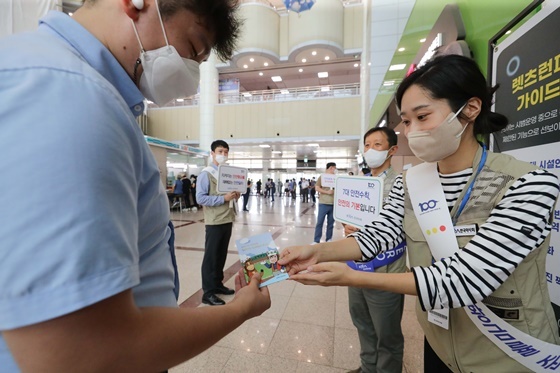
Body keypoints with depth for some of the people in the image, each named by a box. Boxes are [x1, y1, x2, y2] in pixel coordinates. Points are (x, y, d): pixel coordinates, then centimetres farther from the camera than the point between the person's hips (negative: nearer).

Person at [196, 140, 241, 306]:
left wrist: (235, 196, -2)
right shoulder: (206, 174, -9)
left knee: (222, 255, 16)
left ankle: (217, 284, 31)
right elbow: (200, 198, -17)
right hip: (214, 222, -7)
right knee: (211, 256, 3)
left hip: (227, 220, 7)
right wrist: (223, 198, -22)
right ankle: (208, 292, 14)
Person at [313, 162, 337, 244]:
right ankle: (316, 240, 5)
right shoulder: (322, 177, 1)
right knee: (320, 222, -2)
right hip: (324, 203, -4)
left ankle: (329, 239, 21)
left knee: (331, 223, 10)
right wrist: (327, 192, -16)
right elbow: (317, 188, -7)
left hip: (333, 204, 4)